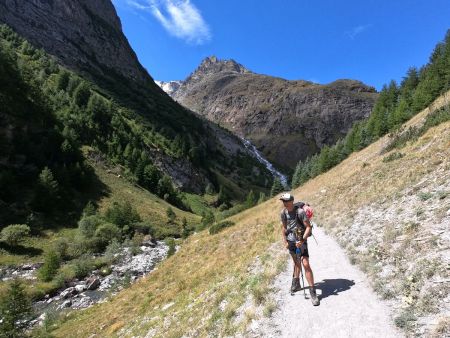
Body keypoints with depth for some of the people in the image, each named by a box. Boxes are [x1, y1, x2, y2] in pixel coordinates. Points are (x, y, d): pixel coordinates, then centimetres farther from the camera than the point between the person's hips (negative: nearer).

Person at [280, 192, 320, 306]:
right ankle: (296, 283, 38)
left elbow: (308, 227, -19)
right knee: (296, 262, 20)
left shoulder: (300, 212, -22)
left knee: (305, 264, -12)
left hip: (300, 241, -5)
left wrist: (302, 240, -27)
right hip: (290, 241, 5)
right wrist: (285, 241, 5)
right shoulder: (283, 212, -5)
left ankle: (312, 292, -4)